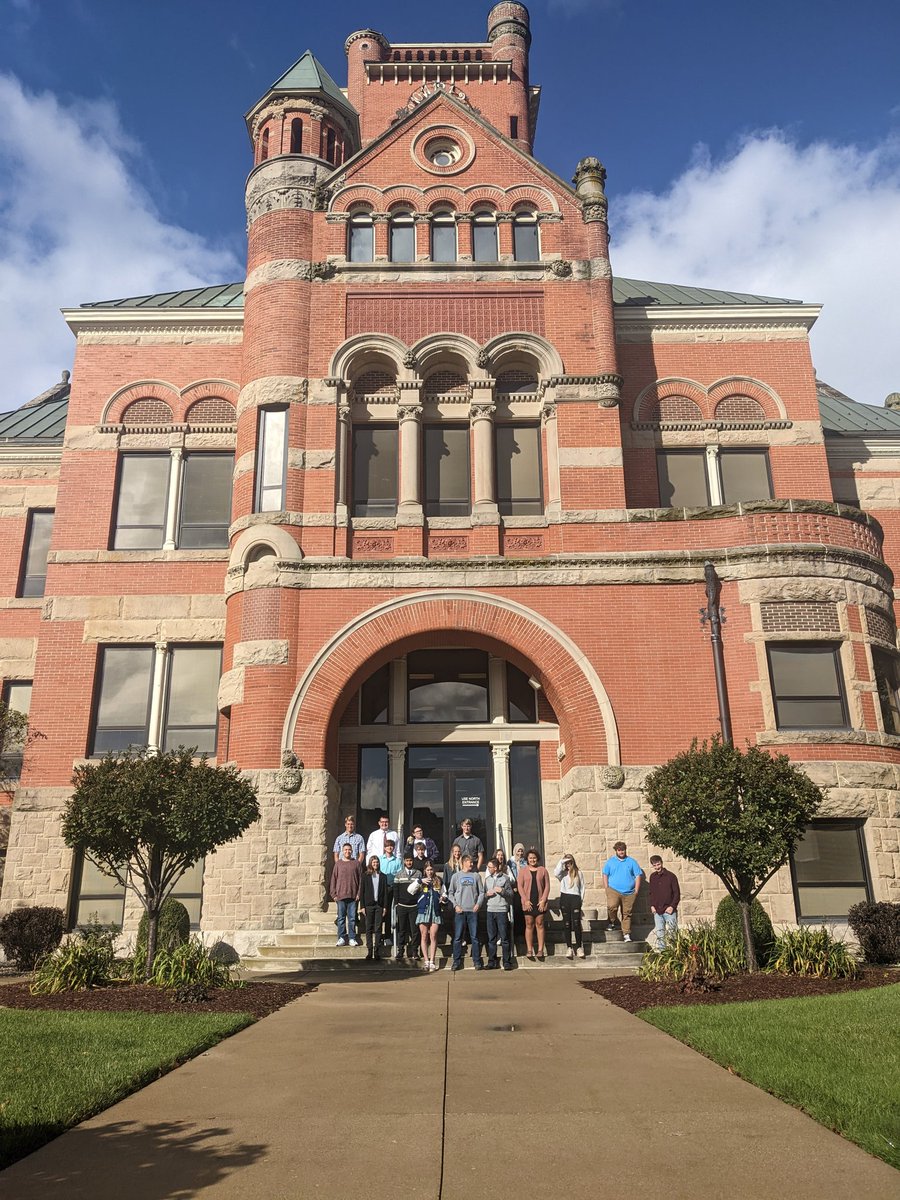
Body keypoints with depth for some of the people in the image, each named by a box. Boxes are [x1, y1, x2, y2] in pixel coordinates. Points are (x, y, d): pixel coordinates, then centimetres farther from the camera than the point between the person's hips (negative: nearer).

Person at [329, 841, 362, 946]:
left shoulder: (356, 863, 6)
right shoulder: (338, 864, 6)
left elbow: (360, 879, 5)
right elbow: (333, 879, 6)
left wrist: (359, 893, -2)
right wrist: (333, 894, -1)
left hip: (353, 896, 0)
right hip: (341, 895, 0)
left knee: (352, 918, 3)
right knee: (341, 918, 3)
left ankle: (352, 938, 9)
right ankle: (341, 938, 9)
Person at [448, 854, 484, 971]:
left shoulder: (476, 876, 7)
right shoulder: (456, 876, 5)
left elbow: (481, 892, 8)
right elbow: (450, 892, 6)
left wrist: (478, 904, -6)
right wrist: (455, 905, -5)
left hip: (473, 910, 0)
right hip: (460, 911, 0)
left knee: (474, 937, 2)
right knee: (457, 937, 1)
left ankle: (477, 961, 8)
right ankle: (457, 962, 7)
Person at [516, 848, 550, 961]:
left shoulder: (543, 870, 6)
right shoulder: (523, 871, 5)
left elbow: (547, 886, 4)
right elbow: (520, 886, 0)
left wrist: (543, 900, -6)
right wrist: (525, 900, -9)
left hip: (540, 902, 0)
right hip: (528, 902, 0)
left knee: (540, 925, 2)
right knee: (529, 925, 2)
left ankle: (540, 951, 7)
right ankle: (529, 951, 6)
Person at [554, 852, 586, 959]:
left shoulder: (578, 873, 7)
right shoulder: (563, 873, 4)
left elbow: (582, 887, 11)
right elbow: (556, 873, -19)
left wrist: (581, 899, 3)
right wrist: (561, 861, -13)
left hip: (575, 898, -1)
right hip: (564, 898, 1)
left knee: (576, 924, -5)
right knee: (567, 924, 4)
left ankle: (579, 947, 1)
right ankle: (569, 947, 7)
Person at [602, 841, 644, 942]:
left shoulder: (631, 862, 9)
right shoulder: (610, 862, 9)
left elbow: (638, 876, 8)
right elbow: (605, 875, 11)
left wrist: (636, 890, 0)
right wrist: (607, 888, 1)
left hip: (629, 893, 1)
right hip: (614, 891, -1)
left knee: (627, 914, 2)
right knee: (611, 906, -25)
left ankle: (626, 934, 11)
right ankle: (611, 922, 2)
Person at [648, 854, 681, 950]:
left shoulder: (671, 876, -4)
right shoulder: (652, 877, 10)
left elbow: (677, 893, -2)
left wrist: (672, 906, -11)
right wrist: (652, 905, 5)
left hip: (669, 910, -4)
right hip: (657, 911, 4)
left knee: (671, 933, -7)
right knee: (659, 934, 7)